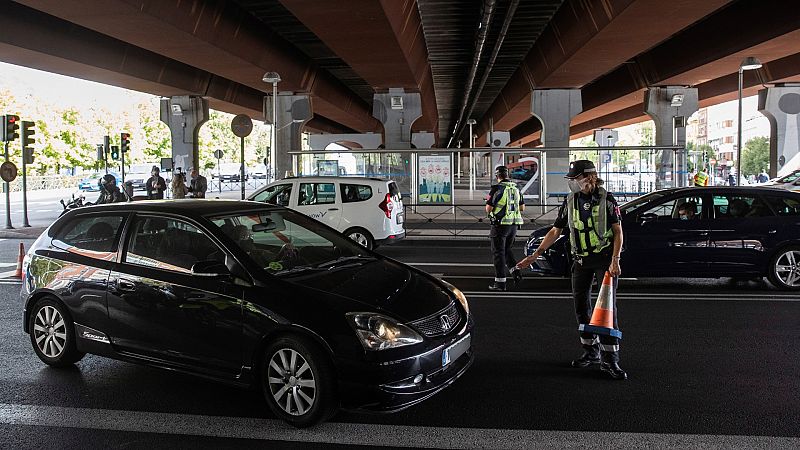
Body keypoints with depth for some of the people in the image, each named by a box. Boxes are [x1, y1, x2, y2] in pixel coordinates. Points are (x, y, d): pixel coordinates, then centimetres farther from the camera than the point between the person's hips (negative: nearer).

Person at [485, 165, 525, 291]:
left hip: (500, 224, -6)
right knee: (506, 249, 23)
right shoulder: (516, 188, 8)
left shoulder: (497, 189, -13)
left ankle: (500, 282, 1)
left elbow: (488, 209, -13)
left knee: (498, 252, 0)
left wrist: (488, 201, 8)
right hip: (514, 224, 6)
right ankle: (516, 271, 7)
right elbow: (522, 207, 15)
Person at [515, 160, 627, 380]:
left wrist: (615, 260, -18)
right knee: (581, 306, 8)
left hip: (604, 258, -5)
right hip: (581, 260, 5)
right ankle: (591, 351, 23)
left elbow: (618, 232, -7)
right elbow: (555, 231, 7)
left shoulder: (606, 200, -8)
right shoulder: (570, 201, 3)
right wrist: (535, 255, 1)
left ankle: (610, 358, -6)